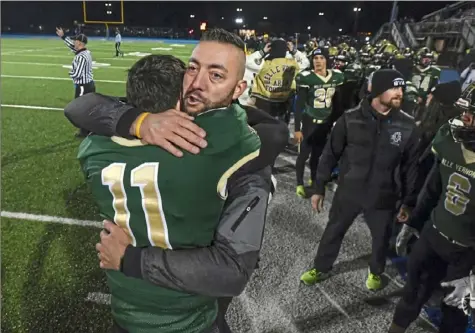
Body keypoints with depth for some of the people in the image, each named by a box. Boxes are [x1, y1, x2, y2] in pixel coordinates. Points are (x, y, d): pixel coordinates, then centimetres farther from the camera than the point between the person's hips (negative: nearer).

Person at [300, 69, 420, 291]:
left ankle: (376, 272, 50)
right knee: (333, 232, 16)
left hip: (382, 196, 1)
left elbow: (410, 166, 1)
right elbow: (330, 155, -5)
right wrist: (319, 188, -3)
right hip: (347, 192, 0)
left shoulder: (407, 126, -8)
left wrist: (408, 201, 3)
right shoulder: (351, 119, -12)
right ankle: (320, 268, 42)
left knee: (381, 238, 20)